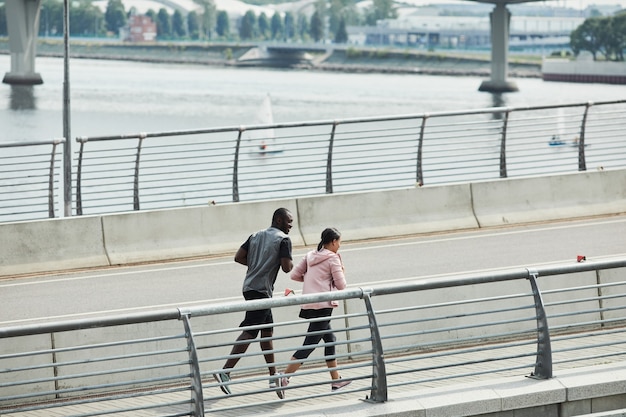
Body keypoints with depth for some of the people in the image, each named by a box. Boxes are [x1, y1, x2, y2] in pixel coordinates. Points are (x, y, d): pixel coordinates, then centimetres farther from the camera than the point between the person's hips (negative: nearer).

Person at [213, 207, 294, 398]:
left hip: (250, 287, 9)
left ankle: (274, 376, 20)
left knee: (267, 330, 15)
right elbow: (287, 267, -15)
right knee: (249, 332, -11)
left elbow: (239, 257, 12)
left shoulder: (256, 235, 16)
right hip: (262, 290, -9)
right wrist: (290, 262, 7)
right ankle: (225, 372, -17)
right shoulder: (283, 239, -7)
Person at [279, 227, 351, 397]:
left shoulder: (310, 256, 13)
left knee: (330, 339, 20)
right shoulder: (333, 258, -6)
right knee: (309, 345, -8)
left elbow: (294, 275, 11)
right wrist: (341, 269, 10)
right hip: (323, 306, -8)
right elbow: (341, 285, -7)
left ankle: (336, 380, 23)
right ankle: (284, 379, -17)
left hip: (309, 305, 8)